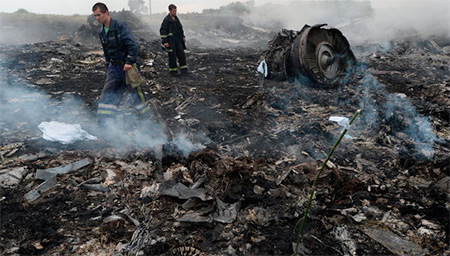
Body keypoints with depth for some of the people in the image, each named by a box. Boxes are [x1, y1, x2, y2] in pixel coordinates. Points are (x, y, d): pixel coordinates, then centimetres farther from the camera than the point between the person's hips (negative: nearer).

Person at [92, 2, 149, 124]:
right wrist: (108, 66, 17)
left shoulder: (120, 26, -14)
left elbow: (132, 45, -19)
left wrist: (129, 62, -23)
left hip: (127, 66, -6)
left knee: (135, 91, 4)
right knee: (107, 93, 0)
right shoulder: (101, 31, 9)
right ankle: (104, 122, 3)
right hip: (113, 67, 7)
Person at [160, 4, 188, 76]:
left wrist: (183, 37, 16)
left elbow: (180, 28, 23)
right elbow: (162, 31, -13)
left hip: (178, 40, 6)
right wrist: (164, 42, -17)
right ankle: (173, 70, 12)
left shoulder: (176, 19, 11)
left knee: (181, 54, 2)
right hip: (170, 41, -6)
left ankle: (184, 69, 7)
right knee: (172, 56, 0)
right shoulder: (166, 20, -11)